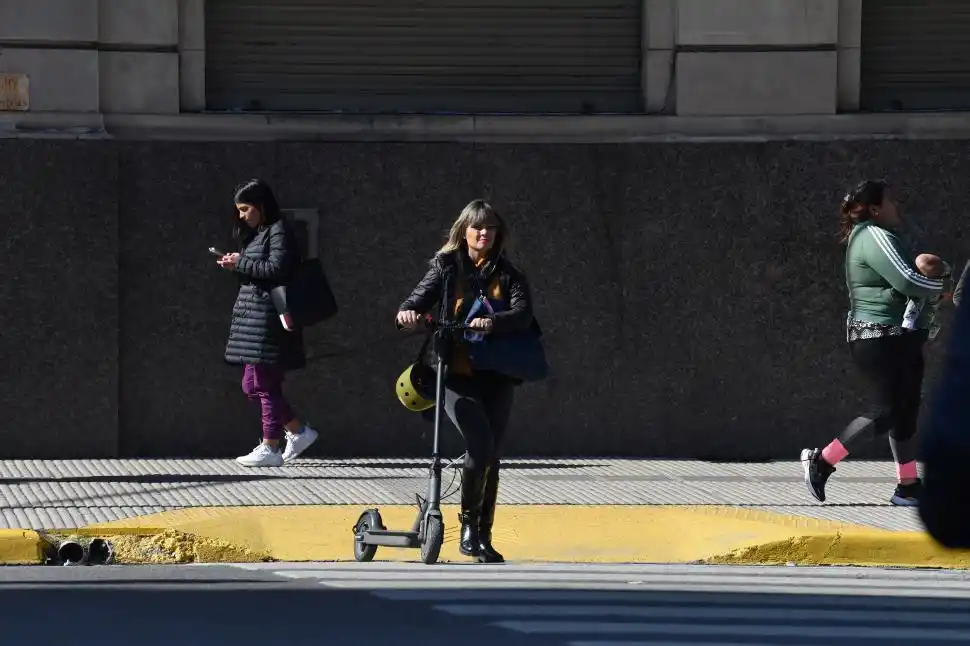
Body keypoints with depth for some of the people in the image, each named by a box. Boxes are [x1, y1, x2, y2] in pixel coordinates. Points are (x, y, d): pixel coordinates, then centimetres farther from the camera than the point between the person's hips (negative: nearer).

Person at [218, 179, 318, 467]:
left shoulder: (279, 232, -9)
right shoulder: (257, 234, 20)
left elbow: (277, 269, -19)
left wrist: (241, 264, -13)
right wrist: (236, 266, 3)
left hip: (269, 317, -10)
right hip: (253, 315, 10)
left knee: (264, 384, -7)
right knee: (252, 386, 10)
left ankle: (270, 448, -2)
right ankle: (299, 432, 19)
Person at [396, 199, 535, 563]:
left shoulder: (508, 275, 6)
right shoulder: (446, 268, 5)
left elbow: (523, 314, -10)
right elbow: (423, 297, -7)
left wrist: (493, 322, -31)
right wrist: (408, 312, -31)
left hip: (495, 379, 3)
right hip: (456, 376, -3)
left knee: (491, 455, 5)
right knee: (480, 445, -21)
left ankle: (483, 537, 17)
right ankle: (468, 522, -2)